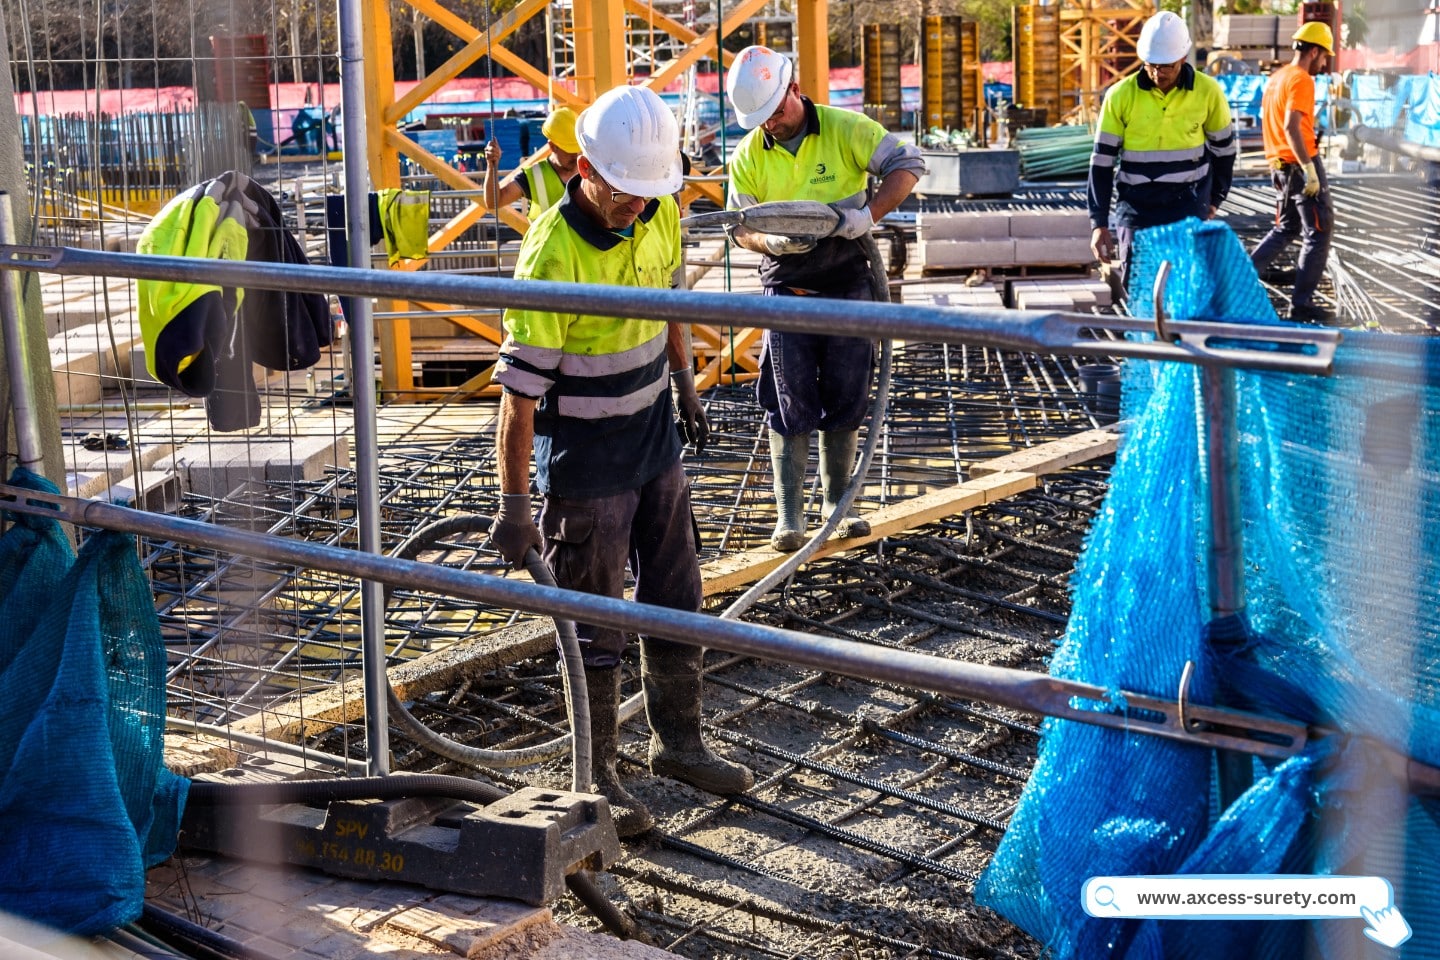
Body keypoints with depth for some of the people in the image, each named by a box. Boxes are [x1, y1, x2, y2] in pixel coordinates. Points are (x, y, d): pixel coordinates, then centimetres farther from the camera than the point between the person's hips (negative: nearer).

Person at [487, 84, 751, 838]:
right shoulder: (552, 257, -26)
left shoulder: (660, 214, -5)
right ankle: (594, 775, 19)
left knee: (675, 599, 16)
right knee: (595, 626, 3)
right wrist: (514, 505, -23)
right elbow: (520, 387, -24)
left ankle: (678, 742, 33)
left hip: (653, 438, 7)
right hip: (582, 459, -7)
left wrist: (683, 383, 23)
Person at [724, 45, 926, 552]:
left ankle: (838, 502, 22)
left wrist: (867, 214, -24)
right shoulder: (748, 156, -1)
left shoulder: (846, 129, -7)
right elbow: (741, 227, 2)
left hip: (849, 287, 0)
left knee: (845, 404, 8)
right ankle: (789, 515, 4)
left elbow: (907, 164, -9)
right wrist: (773, 242, -21)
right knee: (790, 405, -2)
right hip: (786, 292, 0)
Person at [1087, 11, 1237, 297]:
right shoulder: (1121, 96, -6)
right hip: (1136, 206, 0)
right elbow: (1102, 161, -1)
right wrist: (1099, 223, -4)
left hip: (1188, 204, 0)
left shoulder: (1207, 92, -4)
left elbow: (1223, 148, 11)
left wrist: (1215, 198, 13)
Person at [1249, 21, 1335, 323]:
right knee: (1318, 234, -1)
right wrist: (1309, 169, -25)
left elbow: (1268, 119, 21)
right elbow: (1291, 127, -25)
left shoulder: (1276, 78, 13)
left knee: (1285, 229, 21)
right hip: (1300, 165, -9)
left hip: (1280, 166, 9)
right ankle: (1302, 304, 0)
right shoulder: (1301, 80, -15)